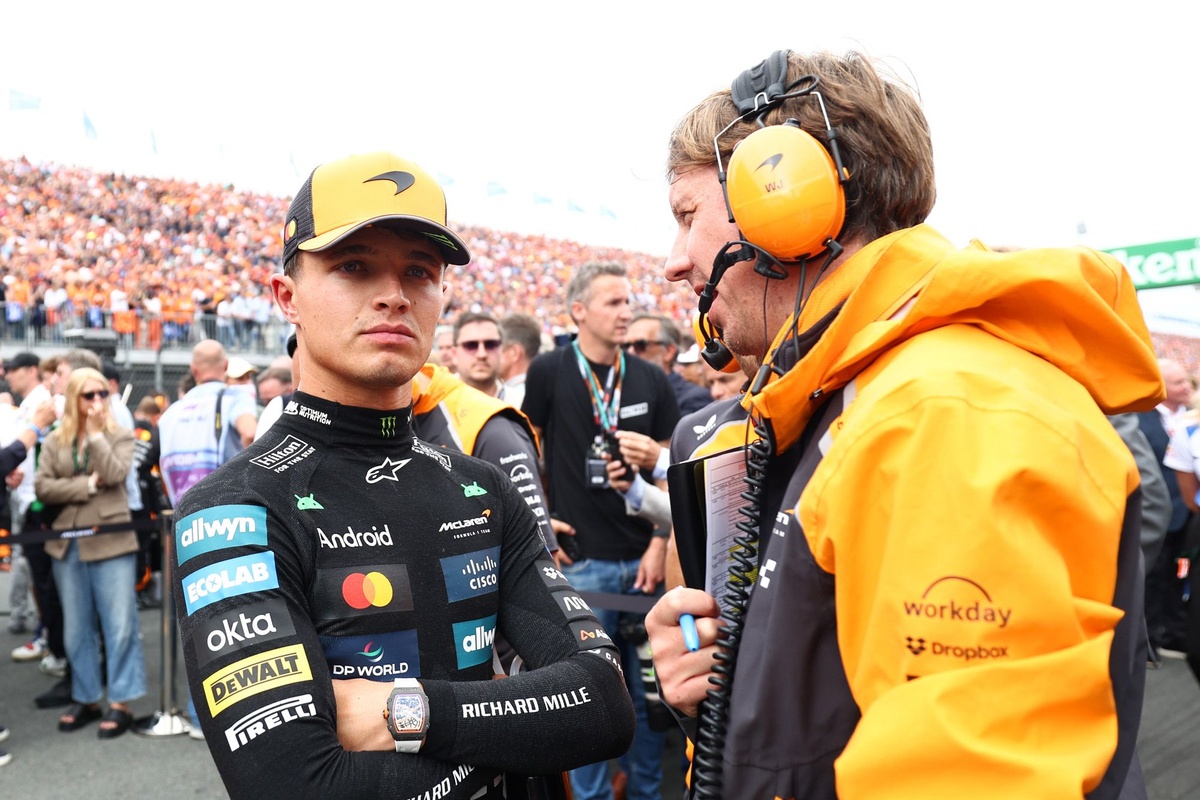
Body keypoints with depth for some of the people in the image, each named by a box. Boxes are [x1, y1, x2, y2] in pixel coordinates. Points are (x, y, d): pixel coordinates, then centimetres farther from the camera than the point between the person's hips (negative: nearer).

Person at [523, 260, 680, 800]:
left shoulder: (651, 381, 4)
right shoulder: (549, 372, -4)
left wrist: (660, 544, -2)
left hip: (643, 558, 3)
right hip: (580, 559, -3)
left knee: (648, 687, 13)